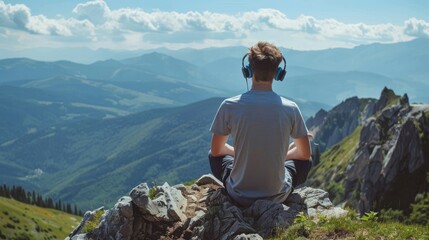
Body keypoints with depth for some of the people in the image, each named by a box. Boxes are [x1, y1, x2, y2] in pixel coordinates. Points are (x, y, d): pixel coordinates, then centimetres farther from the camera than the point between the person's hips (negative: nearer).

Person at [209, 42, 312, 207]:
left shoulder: (229, 106, -15)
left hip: (239, 196, 0)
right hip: (277, 196, 1)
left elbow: (216, 150, 1)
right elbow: (305, 153, 1)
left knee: (214, 156, 30)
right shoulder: (290, 108, -13)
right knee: (305, 162, 30)